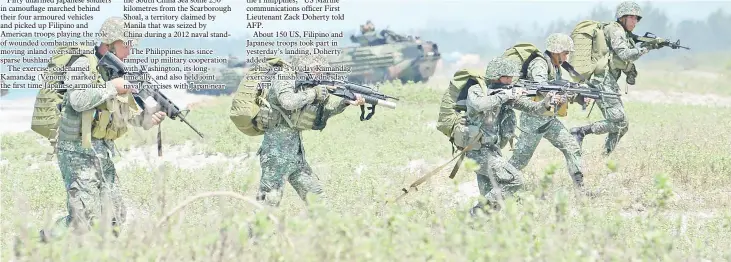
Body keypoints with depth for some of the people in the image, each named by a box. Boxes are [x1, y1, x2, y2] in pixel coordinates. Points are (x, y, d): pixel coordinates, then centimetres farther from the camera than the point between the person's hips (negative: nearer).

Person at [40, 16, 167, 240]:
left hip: (103, 153, 8)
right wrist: (112, 87, -19)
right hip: (79, 152, -8)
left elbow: (130, 114, 15)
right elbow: (79, 100, -27)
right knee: (85, 219, -15)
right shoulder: (84, 66, -10)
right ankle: (45, 241, 1)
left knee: (114, 218, 7)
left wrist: (149, 118, -5)